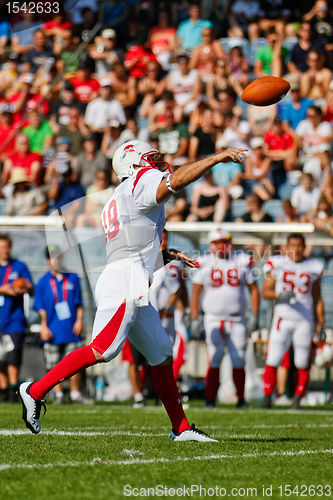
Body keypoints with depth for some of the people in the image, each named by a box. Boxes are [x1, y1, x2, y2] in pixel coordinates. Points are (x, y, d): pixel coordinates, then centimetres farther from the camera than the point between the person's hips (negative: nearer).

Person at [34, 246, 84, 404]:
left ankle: (75, 393, 8)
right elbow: (41, 307, 5)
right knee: (54, 365, -1)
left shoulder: (72, 278, 9)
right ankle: (58, 393, 8)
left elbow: (79, 302, 10)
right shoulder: (43, 282, 5)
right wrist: (44, 326, -3)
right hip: (53, 330, -1)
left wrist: (79, 320, 0)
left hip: (72, 329, 1)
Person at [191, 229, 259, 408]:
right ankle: (210, 399, -2)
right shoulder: (204, 264, 2)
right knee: (214, 360, -9)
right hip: (214, 319, -1)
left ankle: (241, 399, 12)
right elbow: (196, 293, 4)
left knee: (239, 361, 2)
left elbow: (254, 290, 9)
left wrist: (255, 316, 2)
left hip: (237, 321, 1)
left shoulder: (242, 262, 4)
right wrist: (194, 319, -3)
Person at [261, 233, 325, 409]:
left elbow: (317, 299, 13)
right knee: (273, 360, -8)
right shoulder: (277, 265, 1)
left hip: (305, 321, 1)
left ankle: (297, 399, 13)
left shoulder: (312, 268, 6)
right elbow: (265, 292, 3)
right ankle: (267, 397, 1)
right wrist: (280, 296, -17)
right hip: (282, 319, -1)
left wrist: (320, 323, 8)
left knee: (303, 364, 1)